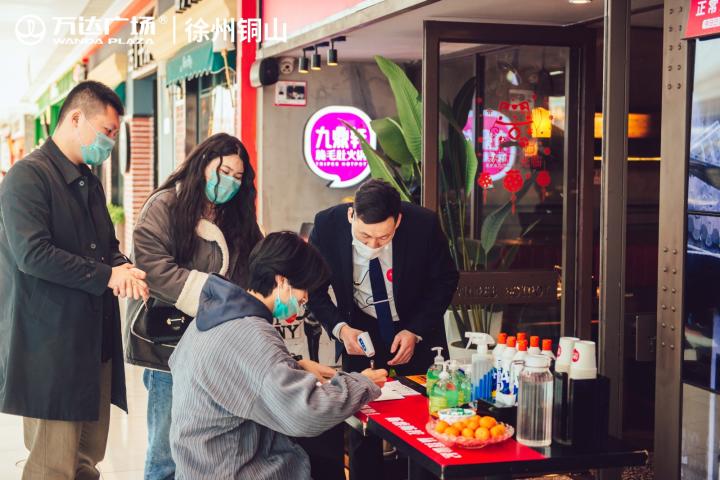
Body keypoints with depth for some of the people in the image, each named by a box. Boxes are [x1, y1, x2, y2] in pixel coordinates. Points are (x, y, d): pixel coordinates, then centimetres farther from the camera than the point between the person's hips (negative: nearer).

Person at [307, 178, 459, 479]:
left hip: (416, 333, 0)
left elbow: (445, 281, -6)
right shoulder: (327, 226, -20)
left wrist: (415, 331, -14)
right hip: (360, 333, 0)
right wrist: (339, 327, -21)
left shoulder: (424, 224, -23)